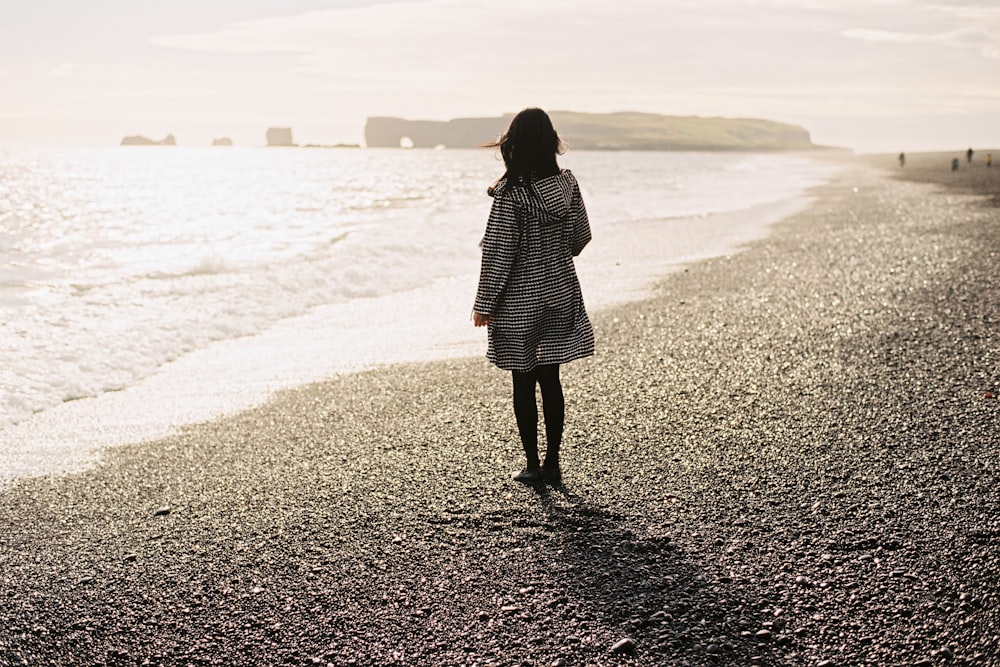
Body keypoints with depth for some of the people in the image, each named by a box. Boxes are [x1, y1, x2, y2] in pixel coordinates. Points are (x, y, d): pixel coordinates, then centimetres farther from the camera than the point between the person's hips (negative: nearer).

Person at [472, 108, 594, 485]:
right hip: (560, 295, 5)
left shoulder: (510, 193, -18)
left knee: (524, 383, 6)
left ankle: (533, 464, 13)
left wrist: (484, 305, -9)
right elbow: (581, 237, 6)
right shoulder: (567, 183, -3)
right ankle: (552, 463, 17)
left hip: (519, 301, -5)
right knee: (551, 380, 12)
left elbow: (498, 253, -16)